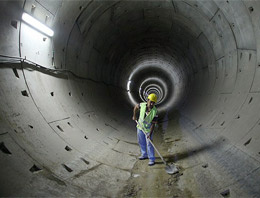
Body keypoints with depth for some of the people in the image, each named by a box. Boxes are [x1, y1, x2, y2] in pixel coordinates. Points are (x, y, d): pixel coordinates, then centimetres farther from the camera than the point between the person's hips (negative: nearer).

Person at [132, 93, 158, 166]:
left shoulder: (155, 112, -26)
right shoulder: (142, 105, -20)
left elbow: (153, 124, -22)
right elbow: (136, 107, 4)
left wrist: (150, 134, -26)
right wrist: (134, 116, 9)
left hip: (148, 129, -4)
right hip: (140, 127, 4)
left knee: (149, 144, -2)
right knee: (141, 142, 18)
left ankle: (152, 159, 13)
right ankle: (144, 155, 38)